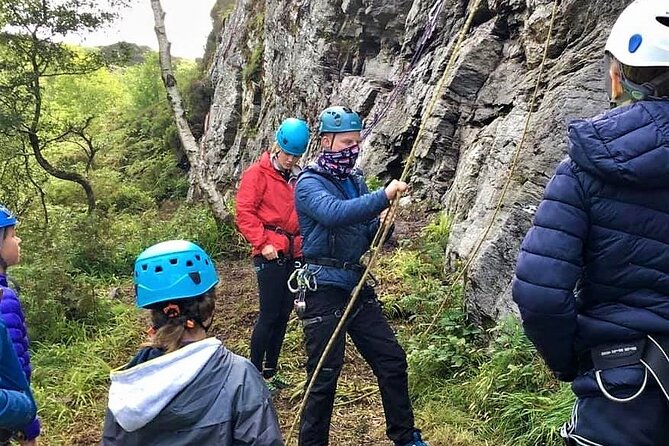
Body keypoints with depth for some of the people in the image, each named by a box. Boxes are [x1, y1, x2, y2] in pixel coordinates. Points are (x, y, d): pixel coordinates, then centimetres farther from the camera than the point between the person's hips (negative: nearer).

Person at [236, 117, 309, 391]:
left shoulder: (299, 178, 16)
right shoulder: (257, 174, -3)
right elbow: (245, 212, -9)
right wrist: (262, 243, -16)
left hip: (295, 255, 7)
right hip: (271, 254, -6)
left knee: (283, 315, 10)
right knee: (269, 315, -6)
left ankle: (270, 372, 22)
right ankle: (254, 373, 7)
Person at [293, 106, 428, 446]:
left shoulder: (355, 181, 12)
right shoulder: (309, 183, -10)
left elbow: (368, 235, 14)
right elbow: (334, 214, -32)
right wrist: (384, 196, -34)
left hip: (359, 286, 8)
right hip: (325, 290, -7)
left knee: (392, 361, 12)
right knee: (324, 376, -2)